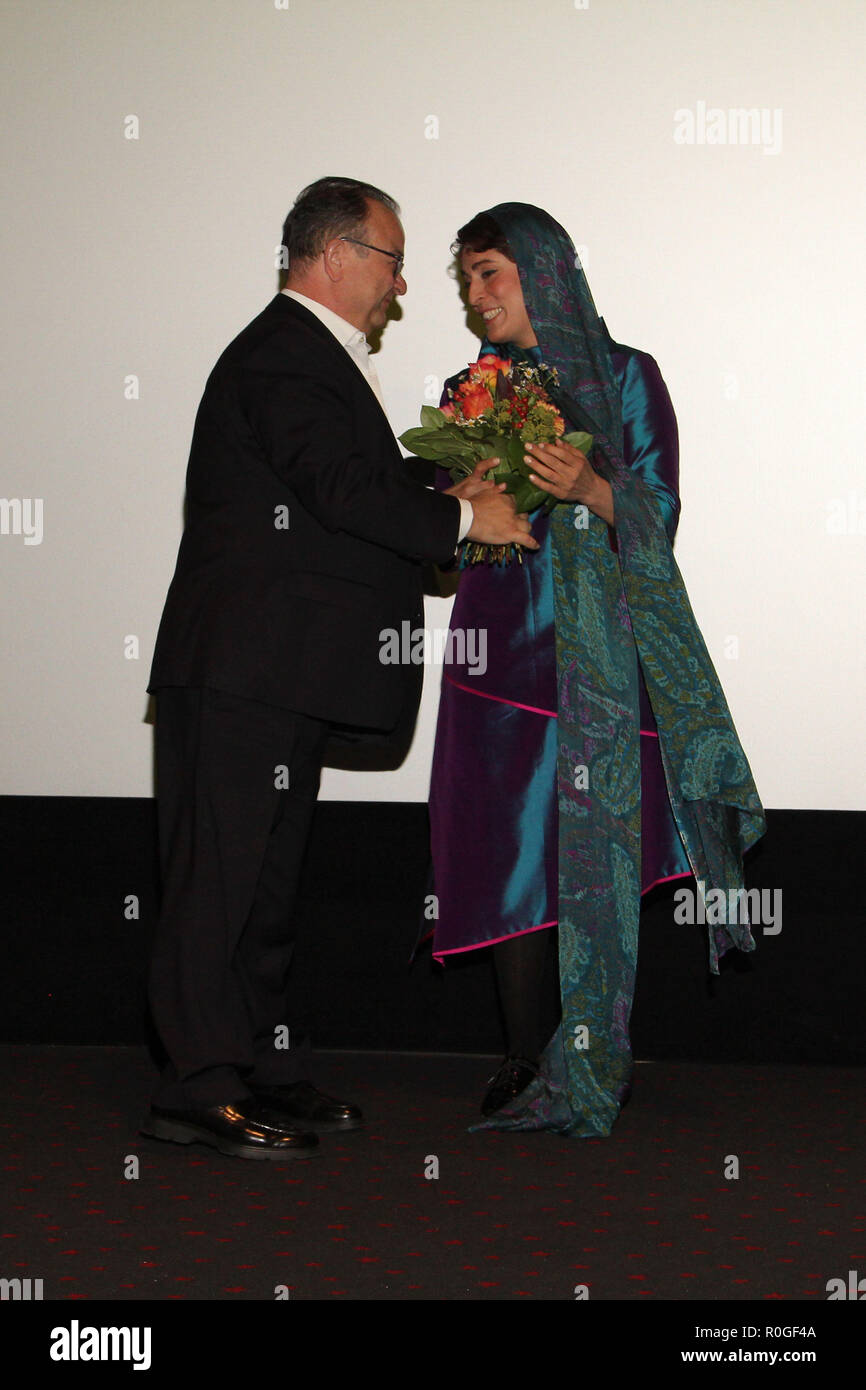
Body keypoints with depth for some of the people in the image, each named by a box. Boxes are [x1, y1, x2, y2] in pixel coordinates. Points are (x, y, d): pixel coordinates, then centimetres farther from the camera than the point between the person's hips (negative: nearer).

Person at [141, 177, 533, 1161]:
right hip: (241, 670, -11)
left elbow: (353, 493, 20)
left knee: (265, 875, 13)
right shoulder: (283, 354, -11)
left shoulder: (315, 356, 23)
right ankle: (200, 1087, -3)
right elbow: (342, 490, -21)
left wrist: (444, 490, 8)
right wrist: (462, 517, -11)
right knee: (219, 869, -7)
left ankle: (256, 1068, 20)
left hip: (285, 674, 11)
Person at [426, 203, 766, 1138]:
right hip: (500, 641, 4)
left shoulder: (624, 377, 4)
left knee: (593, 858, -6)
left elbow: (659, 515, -1)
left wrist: (590, 488, -20)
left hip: (598, 648, -3)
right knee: (509, 853, -1)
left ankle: (585, 1079, 1)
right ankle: (526, 1070, 8)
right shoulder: (469, 393, 16)